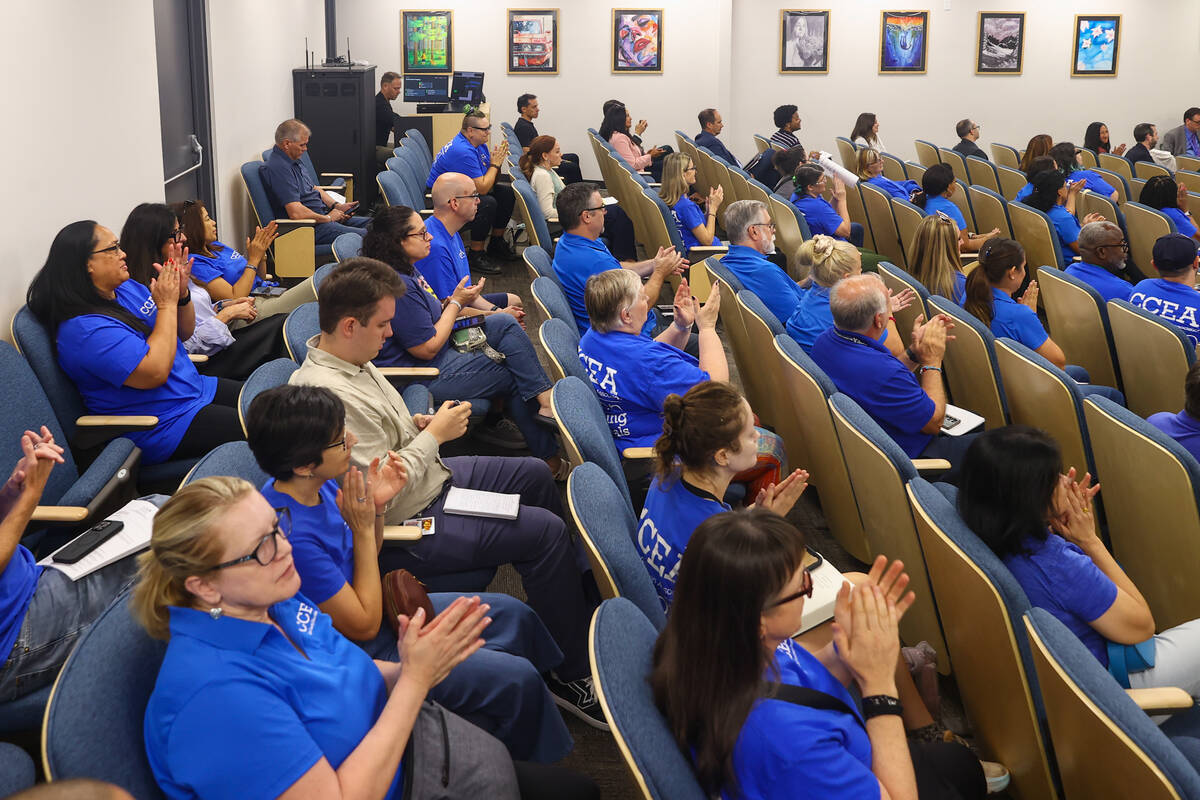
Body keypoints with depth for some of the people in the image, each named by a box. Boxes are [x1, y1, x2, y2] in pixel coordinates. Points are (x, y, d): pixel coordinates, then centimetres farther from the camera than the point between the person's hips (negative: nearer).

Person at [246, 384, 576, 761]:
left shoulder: (318, 486, -8)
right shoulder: (291, 536, -35)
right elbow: (364, 626, -23)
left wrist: (376, 507, -10)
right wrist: (363, 528, -21)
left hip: (380, 607, 9)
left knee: (513, 614, 13)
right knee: (518, 679, -11)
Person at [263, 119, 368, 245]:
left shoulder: (291, 161, 14)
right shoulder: (279, 168, -20)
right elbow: (296, 213, -27)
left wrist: (337, 206, 9)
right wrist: (328, 218, -13)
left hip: (321, 217, 11)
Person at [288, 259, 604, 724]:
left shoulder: (350, 360, 2)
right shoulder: (329, 394, -31)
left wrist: (417, 424, 1)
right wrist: (434, 435, -16)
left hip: (432, 478, 11)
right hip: (403, 528, -11)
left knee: (535, 473, 20)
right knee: (544, 531, -17)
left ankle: (575, 591, 40)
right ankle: (577, 674, -4)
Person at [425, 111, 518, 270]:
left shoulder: (479, 144, 4)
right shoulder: (463, 151, -28)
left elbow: (492, 182, 8)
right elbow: (482, 188, -28)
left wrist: (498, 161, -10)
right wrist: (494, 164, -15)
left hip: (463, 191, 10)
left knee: (507, 192, 3)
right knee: (488, 203, -31)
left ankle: (496, 243, 16)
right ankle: (476, 255, -19)